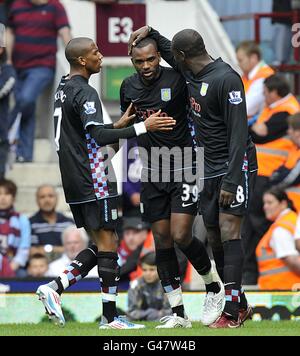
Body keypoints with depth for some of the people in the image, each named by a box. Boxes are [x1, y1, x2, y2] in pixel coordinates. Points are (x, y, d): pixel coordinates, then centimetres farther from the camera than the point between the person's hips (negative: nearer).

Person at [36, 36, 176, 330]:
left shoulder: (62, 90, 16)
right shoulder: (85, 93, -14)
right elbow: (98, 135, -25)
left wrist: (117, 125, 17)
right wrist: (143, 127, -26)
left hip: (73, 181, 9)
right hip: (93, 181, -9)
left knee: (101, 245, 13)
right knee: (107, 244, -5)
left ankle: (54, 287, 0)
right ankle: (110, 317, -4)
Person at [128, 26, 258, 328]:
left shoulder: (226, 79, -19)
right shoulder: (191, 74, 8)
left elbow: (238, 133, -21)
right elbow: (169, 53, 33)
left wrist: (230, 181, -24)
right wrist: (149, 32, 14)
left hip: (235, 166, -9)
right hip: (209, 168, 9)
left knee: (228, 232, -17)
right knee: (215, 238, 7)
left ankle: (232, 313, -19)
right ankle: (240, 306, 16)